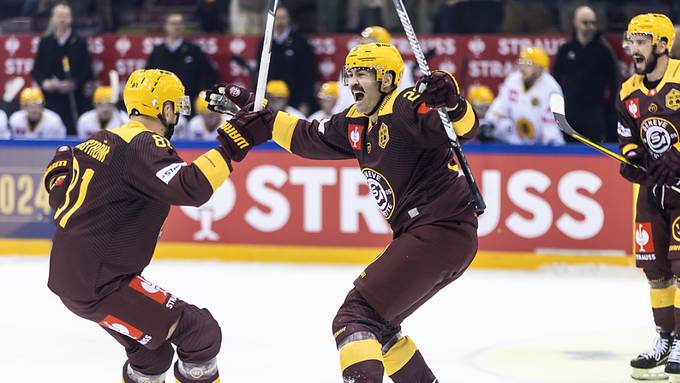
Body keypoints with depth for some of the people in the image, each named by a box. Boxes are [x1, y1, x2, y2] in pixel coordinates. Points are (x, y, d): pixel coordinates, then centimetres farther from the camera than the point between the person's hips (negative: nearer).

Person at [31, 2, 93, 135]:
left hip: (74, 99, -1)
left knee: (72, 133, -7)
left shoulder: (79, 43, 4)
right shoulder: (45, 43, 9)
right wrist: (44, 82, -9)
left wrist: (73, 84, -13)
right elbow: (36, 70, 10)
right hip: (50, 98, 1)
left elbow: (87, 72, 2)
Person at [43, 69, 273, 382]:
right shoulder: (144, 146, -17)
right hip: (98, 284, -10)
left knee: (152, 353, 22)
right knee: (202, 335, -7)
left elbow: (60, 165, 27)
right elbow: (189, 188, -32)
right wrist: (231, 145, -27)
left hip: (69, 272, 10)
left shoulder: (102, 140, 11)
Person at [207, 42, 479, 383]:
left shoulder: (407, 107, -13)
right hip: (419, 235, 10)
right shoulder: (357, 124, 14)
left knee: (357, 317, -16)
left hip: (442, 231, -10)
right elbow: (307, 137, 25)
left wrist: (452, 103, -47)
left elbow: (466, 128, -26)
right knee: (377, 323, 23)